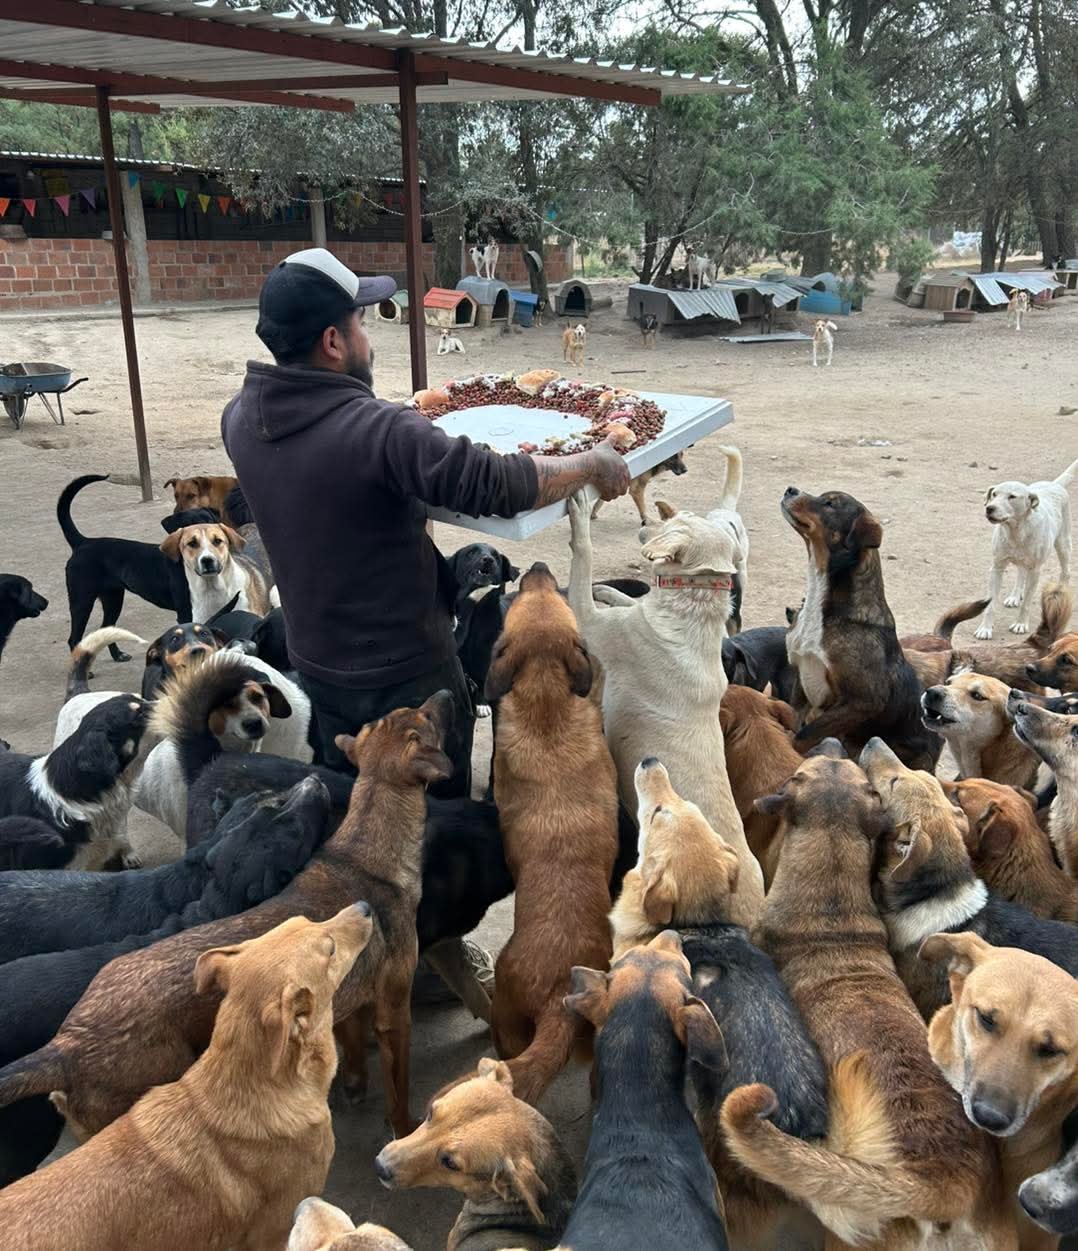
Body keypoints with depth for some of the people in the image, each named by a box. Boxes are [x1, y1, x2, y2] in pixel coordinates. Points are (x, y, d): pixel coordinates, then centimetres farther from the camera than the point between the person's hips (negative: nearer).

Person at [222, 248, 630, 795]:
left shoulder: (240, 417, -7)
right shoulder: (380, 432, -30)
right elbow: (501, 485, -32)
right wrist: (593, 464, -15)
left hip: (314, 662, 7)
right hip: (403, 674, -7)